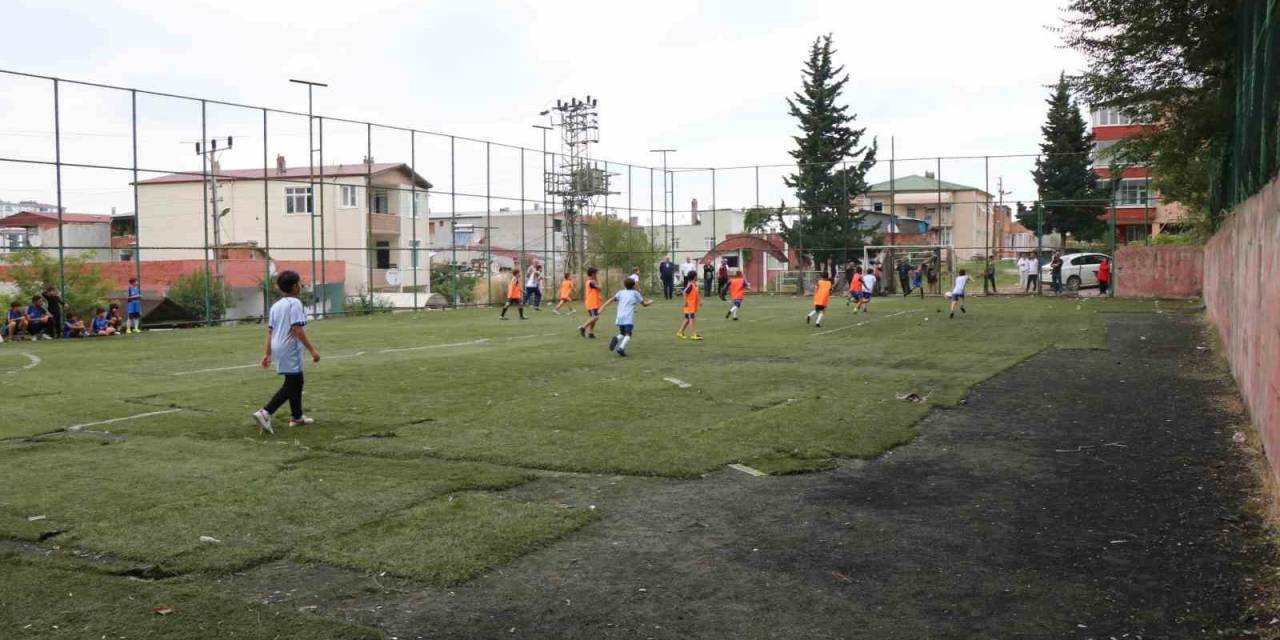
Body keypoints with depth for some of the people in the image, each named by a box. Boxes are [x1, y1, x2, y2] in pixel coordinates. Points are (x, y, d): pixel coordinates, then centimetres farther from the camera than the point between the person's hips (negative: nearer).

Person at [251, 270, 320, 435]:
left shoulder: (276, 305, 12)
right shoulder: (295, 303, -13)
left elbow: (270, 331, 12)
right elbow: (297, 329, -20)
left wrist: (267, 353, 16)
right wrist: (312, 350, -18)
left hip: (279, 347, 9)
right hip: (290, 349, -9)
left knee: (296, 381, 20)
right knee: (290, 385, -6)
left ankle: (297, 417, 29)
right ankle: (265, 413, -18)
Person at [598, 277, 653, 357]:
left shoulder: (621, 292, 17)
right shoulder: (635, 293, 11)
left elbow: (612, 299, 2)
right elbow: (644, 304, 17)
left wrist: (603, 307, -2)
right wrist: (650, 302, 37)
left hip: (620, 318, 4)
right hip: (629, 318, -4)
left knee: (622, 334, 18)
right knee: (628, 335, -8)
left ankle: (616, 339, -15)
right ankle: (621, 348, -32)